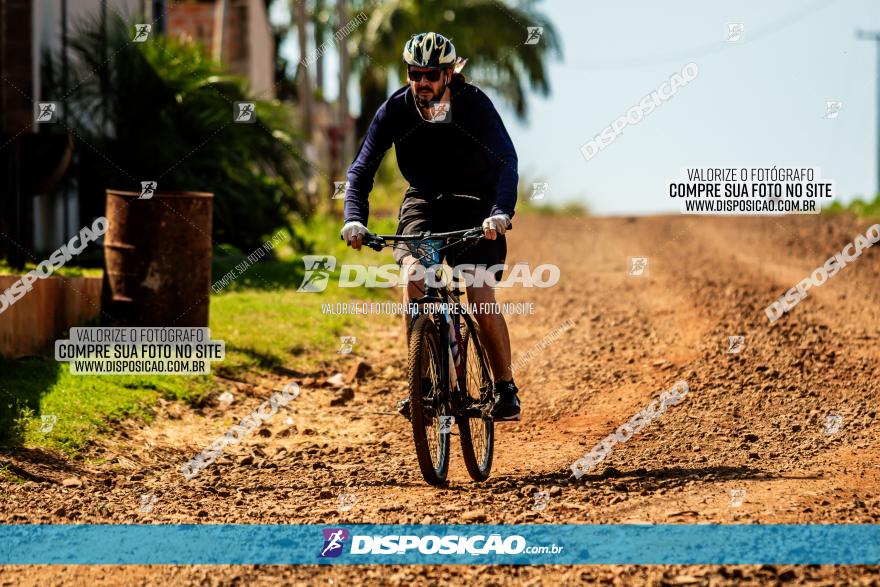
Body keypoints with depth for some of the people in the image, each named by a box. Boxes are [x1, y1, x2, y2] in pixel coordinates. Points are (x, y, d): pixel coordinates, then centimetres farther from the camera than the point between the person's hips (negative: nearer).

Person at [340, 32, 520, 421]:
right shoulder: (395, 110, -17)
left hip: (474, 205, -2)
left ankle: (505, 388, 3)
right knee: (413, 274, -25)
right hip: (424, 203, 2)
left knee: (481, 298, -15)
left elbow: (506, 159, -31)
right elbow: (362, 168, -18)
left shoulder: (474, 103, -22)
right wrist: (355, 218, -35)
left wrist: (501, 212, -48)